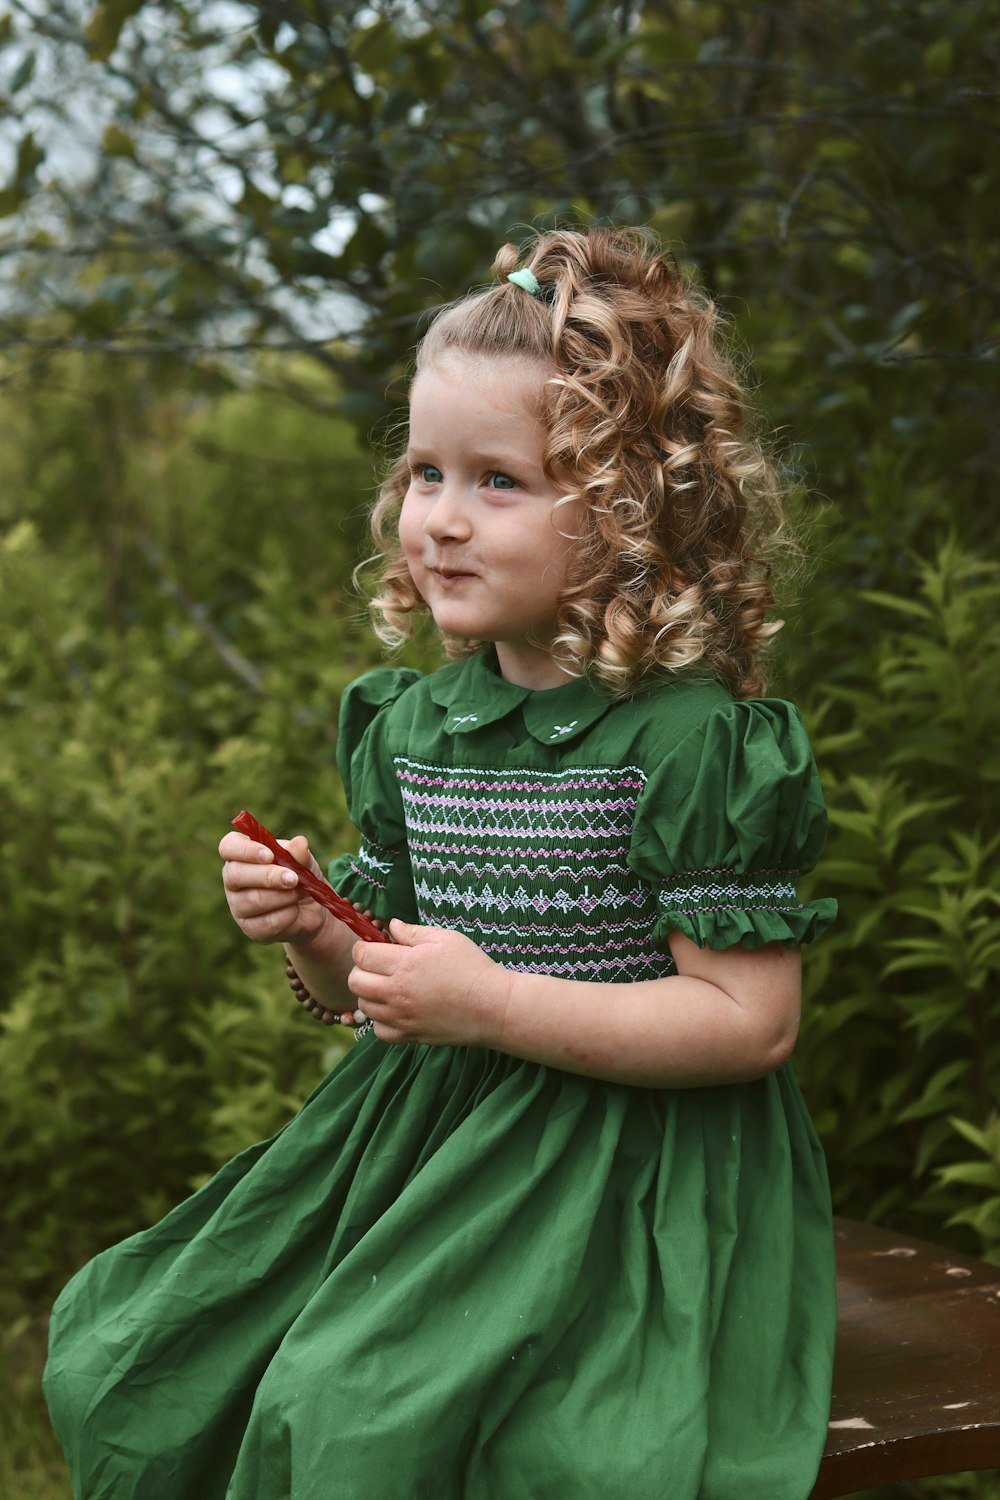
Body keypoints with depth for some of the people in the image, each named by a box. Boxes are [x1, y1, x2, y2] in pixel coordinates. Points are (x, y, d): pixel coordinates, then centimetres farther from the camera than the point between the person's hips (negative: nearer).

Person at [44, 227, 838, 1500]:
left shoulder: (690, 738, -16)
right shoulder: (411, 722, 6)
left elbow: (750, 1021, -18)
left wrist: (494, 1003, -22)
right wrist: (308, 933, -7)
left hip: (618, 1171, -7)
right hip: (421, 1135, 7)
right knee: (131, 1367, 6)